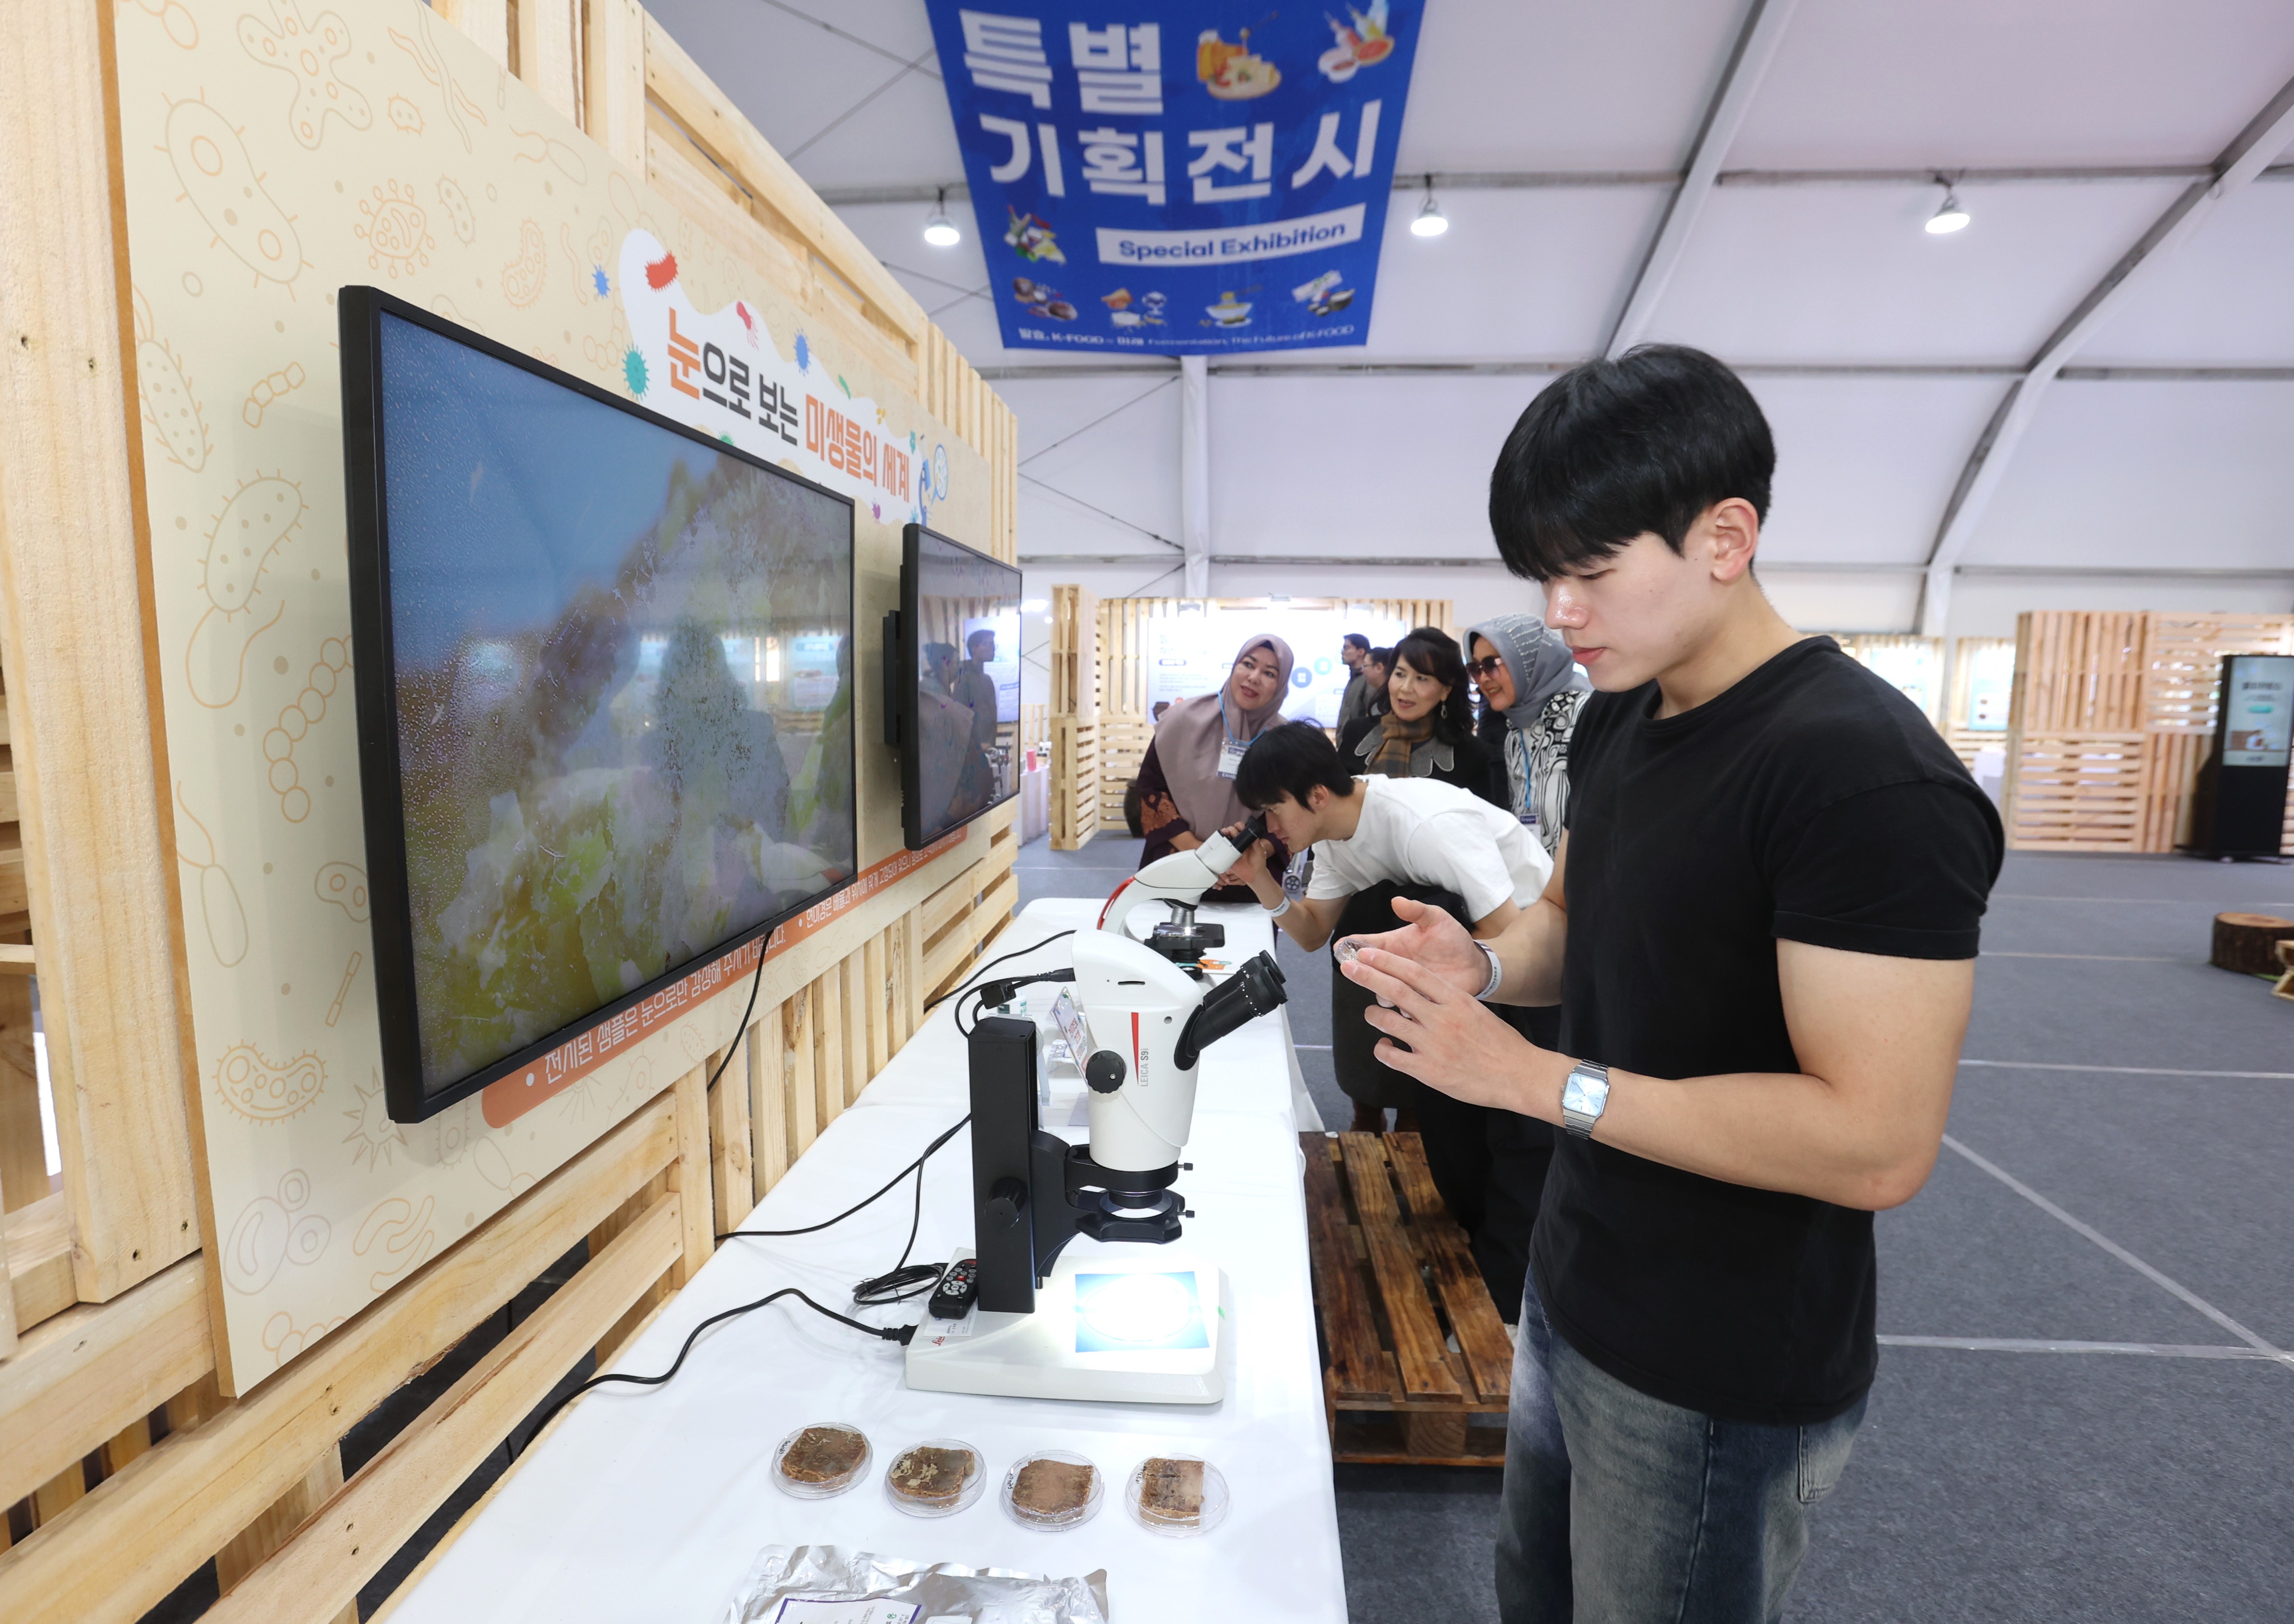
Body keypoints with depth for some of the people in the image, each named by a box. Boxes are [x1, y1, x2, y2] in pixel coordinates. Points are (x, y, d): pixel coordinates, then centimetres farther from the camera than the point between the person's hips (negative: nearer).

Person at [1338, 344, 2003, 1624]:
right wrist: (1483, 965, -8)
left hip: (1724, 1376, -7)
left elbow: (1879, 1144, -27)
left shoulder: (1866, 775, -25)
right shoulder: (1618, 720, 1)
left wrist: (1532, 1076, -27)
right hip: (1574, 1289, 8)